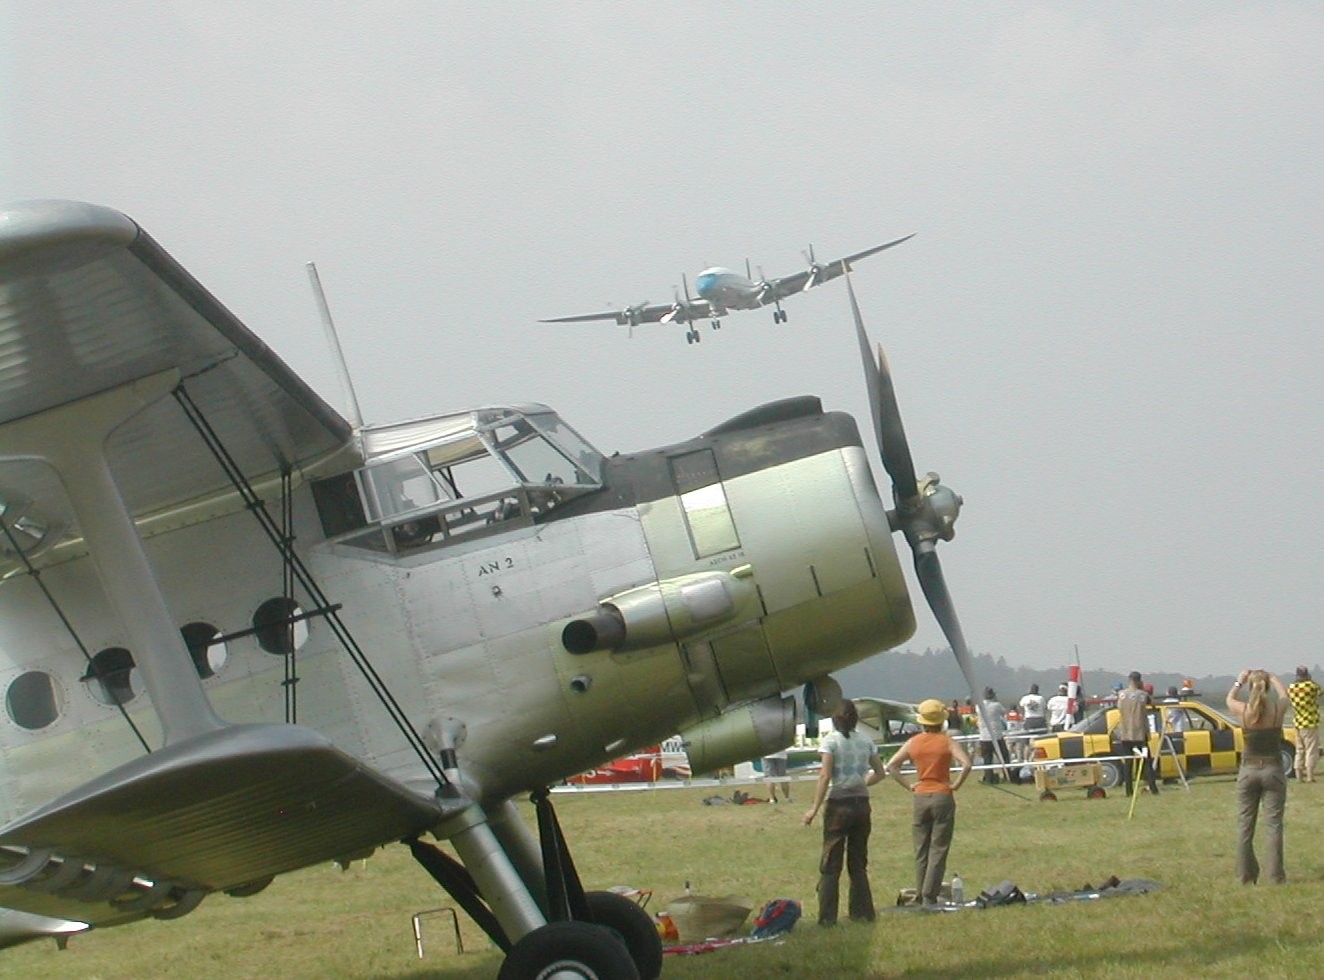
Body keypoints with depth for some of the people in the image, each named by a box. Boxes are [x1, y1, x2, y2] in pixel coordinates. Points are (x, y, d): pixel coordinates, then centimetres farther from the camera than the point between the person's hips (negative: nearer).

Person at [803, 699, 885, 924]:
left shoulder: (830, 741, -9)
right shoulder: (865, 742, 5)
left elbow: (825, 776, -15)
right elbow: (879, 772, 10)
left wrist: (815, 808, -14)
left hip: (839, 805, -4)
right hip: (862, 804, 4)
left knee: (830, 864, 1)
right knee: (858, 863, 14)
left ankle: (827, 916, -3)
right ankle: (862, 912, 14)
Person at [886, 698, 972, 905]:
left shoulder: (913, 742, 3)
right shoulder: (947, 742, -6)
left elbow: (891, 766, 0)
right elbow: (966, 765, -19)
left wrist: (908, 784, 4)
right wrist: (956, 785, -8)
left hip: (921, 797, 3)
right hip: (943, 797, -3)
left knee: (921, 851, 11)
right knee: (938, 850, 0)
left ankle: (921, 894, 11)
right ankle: (930, 896, -6)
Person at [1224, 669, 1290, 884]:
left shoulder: (1243, 711, -9)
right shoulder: (1278, 710, -9)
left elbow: (1229, 699, 16)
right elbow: (1285, 696, 17)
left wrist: (1239, 681, 30)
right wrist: (1272, 678, 31)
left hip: (1248, 771, 0)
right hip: (1273, 770, 0)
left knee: (1244, 826, 10)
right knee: (1274, 824, 3)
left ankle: (1246, 875, 11)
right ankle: (1276, 875, 2)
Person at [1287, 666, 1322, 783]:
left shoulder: (1291, 688, 0)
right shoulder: (1311, 686, -15)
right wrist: (1312, 680, 14)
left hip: (1297, 724, 6)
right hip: (1310, 724, -6)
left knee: (1300, 751, 13)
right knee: (1311, 751, -2)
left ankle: (1299, 776, 11)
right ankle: (1310, 776, -8)